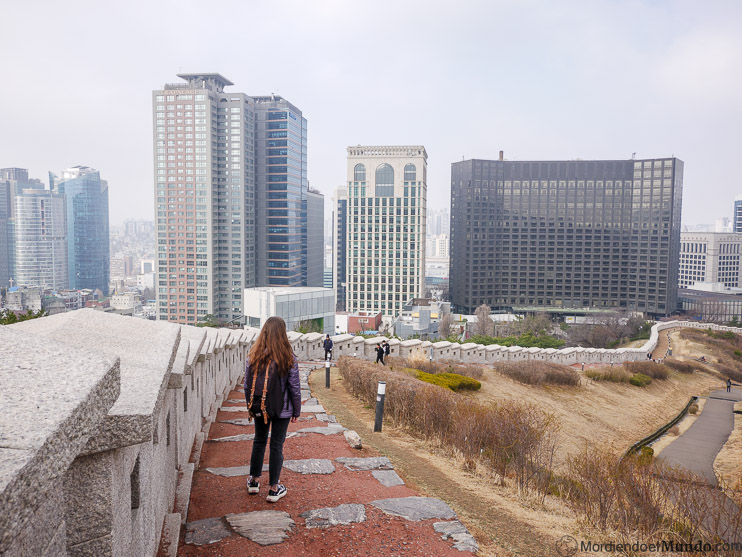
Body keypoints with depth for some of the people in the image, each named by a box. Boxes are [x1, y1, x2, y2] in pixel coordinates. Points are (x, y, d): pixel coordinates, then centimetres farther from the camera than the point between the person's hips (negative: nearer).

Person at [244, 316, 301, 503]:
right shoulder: (288, 357, -15)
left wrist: (251, 405, 15)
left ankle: (254, 481, 32)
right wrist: (296, 410, 3)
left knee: (259, 441, 19)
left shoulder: (254, 355, -7)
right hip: (282, 410, -3)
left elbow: (247, 384, 0)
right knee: (277, 445, 7)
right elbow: (294, 387, -10)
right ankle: (274, 489, 15)